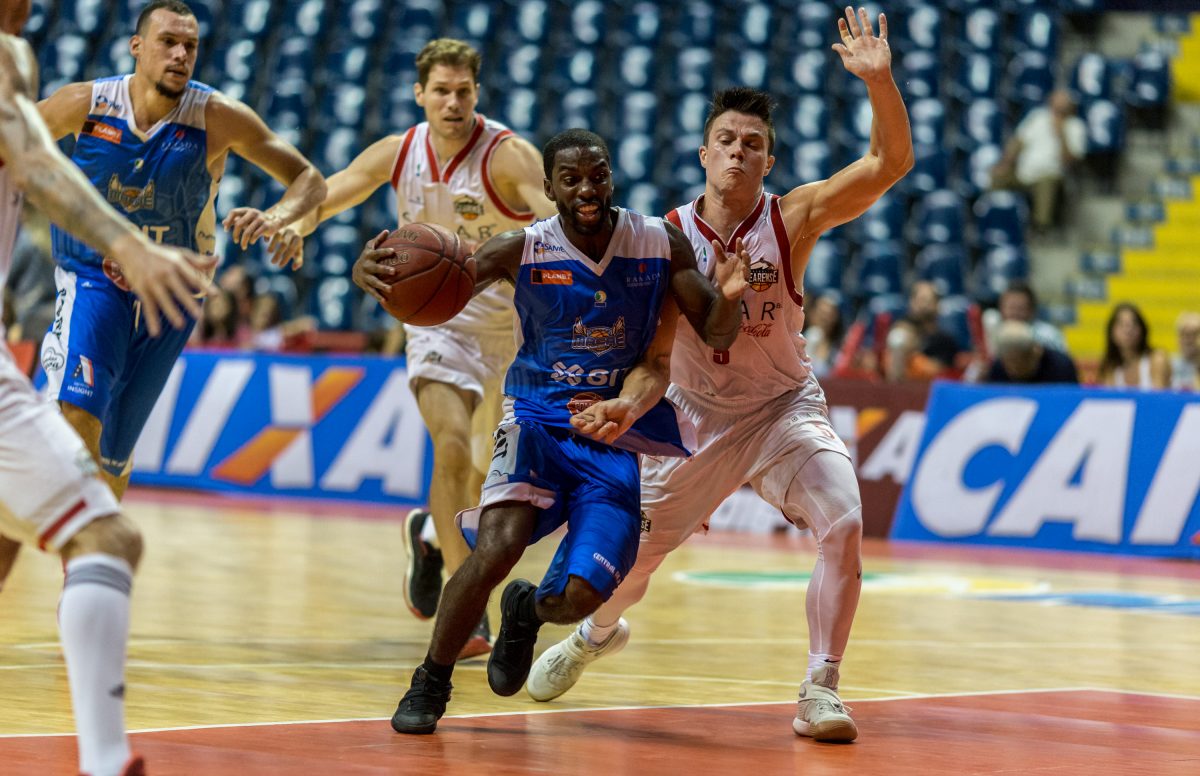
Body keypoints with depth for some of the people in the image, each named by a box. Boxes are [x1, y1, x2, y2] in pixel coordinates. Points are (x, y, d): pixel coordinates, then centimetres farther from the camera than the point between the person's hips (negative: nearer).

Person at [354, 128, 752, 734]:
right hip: (538, 419, -1)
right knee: (499, 546, -28)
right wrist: (374, 270, -34)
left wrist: (726, 298, -25)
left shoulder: (660, 245, -5)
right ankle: (430, 685, -7)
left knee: (577, 600, -13)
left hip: (615, 438, 1)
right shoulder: (523, 251, -10)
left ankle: (528, 608, 28)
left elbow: (716, 335, -1)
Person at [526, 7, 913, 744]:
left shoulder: (794, 218, -17)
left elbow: (891, 162, -27)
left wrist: (879, 81, -42)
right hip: (696, 414, 1)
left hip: (785, 407, -1)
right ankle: (595, 635, 47)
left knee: (843, 524, -25)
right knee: (634, 548, 12)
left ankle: (821, 690, -15)